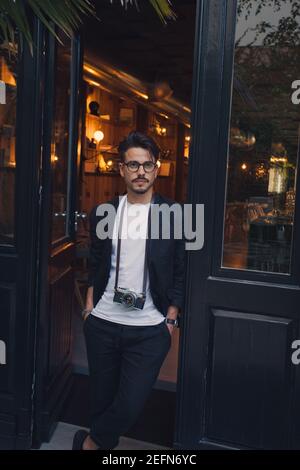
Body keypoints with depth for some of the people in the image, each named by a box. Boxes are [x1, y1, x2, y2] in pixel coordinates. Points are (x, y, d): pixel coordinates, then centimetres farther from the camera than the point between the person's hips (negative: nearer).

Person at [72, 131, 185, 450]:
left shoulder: (173, 215, -3)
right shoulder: (103, 213, 5)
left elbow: (181, 272, 0)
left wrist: (171, 319, -3)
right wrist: (89, 305, 7)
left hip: (150, 330, -2)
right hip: (102, 324, 3)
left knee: (129, 406, -2)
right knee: (102, 399, 15)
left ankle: (89, 443, 26)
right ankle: (103, 445, 42)